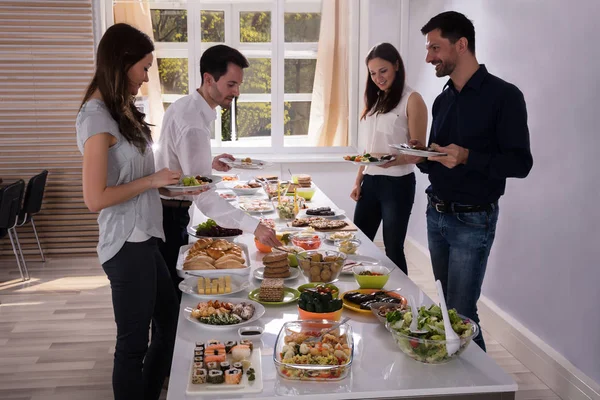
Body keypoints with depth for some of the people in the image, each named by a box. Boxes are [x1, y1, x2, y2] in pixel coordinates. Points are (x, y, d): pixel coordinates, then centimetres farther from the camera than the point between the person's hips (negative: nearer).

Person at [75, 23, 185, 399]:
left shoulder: (120, 110, 10)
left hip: (144, 237, 9)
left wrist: (166, 182, 4)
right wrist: (152, 180, -14)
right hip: (127, 243, -9)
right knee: (133, 343, 4)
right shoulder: (97, 117, -16)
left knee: (170, 322, 20)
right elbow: (96, 198, -21)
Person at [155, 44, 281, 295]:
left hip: (166, 209, 10)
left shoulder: (184, 105, 5)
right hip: (169, 216, -10)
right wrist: (254, 227, -40)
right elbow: (202, 195, -34)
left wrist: (209, 163, 7)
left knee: (172, 284, 19)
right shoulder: (193, 124, -27)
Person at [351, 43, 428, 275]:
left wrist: (395, 160, -31)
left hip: (397, 183, -7)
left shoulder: (412, 100, -9)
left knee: (393, 248, 2)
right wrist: (358, 181, 13)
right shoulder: (376, 100, 12)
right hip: (370, 181, 7)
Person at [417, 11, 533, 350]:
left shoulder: (503, 96, -12)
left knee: (460, 313, -3)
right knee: (446, 305, 15)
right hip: (436, 215, 7)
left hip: (472, 222, -7)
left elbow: (520, 163, -15)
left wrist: (467, 157, -29)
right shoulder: (443, 100, 11)